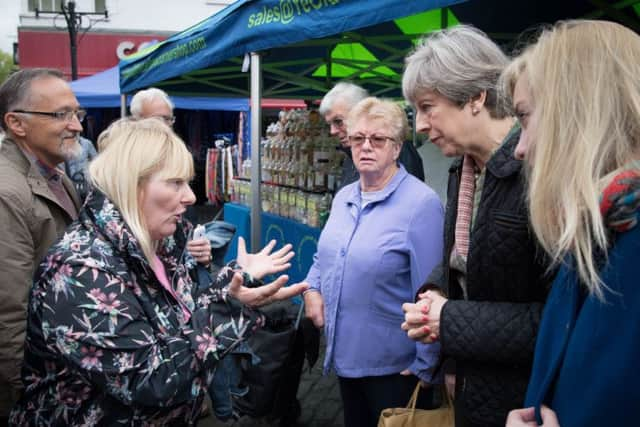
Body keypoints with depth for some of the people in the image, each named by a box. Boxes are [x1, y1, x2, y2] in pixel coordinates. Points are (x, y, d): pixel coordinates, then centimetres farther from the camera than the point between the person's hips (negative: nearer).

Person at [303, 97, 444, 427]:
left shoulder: (421, 203, -19)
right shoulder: (343, 197, 5)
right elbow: (324, 255, 19)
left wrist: (425, 365, -16)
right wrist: (312, 288, -1)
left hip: (393, 364, -7)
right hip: (345, 353, 7)